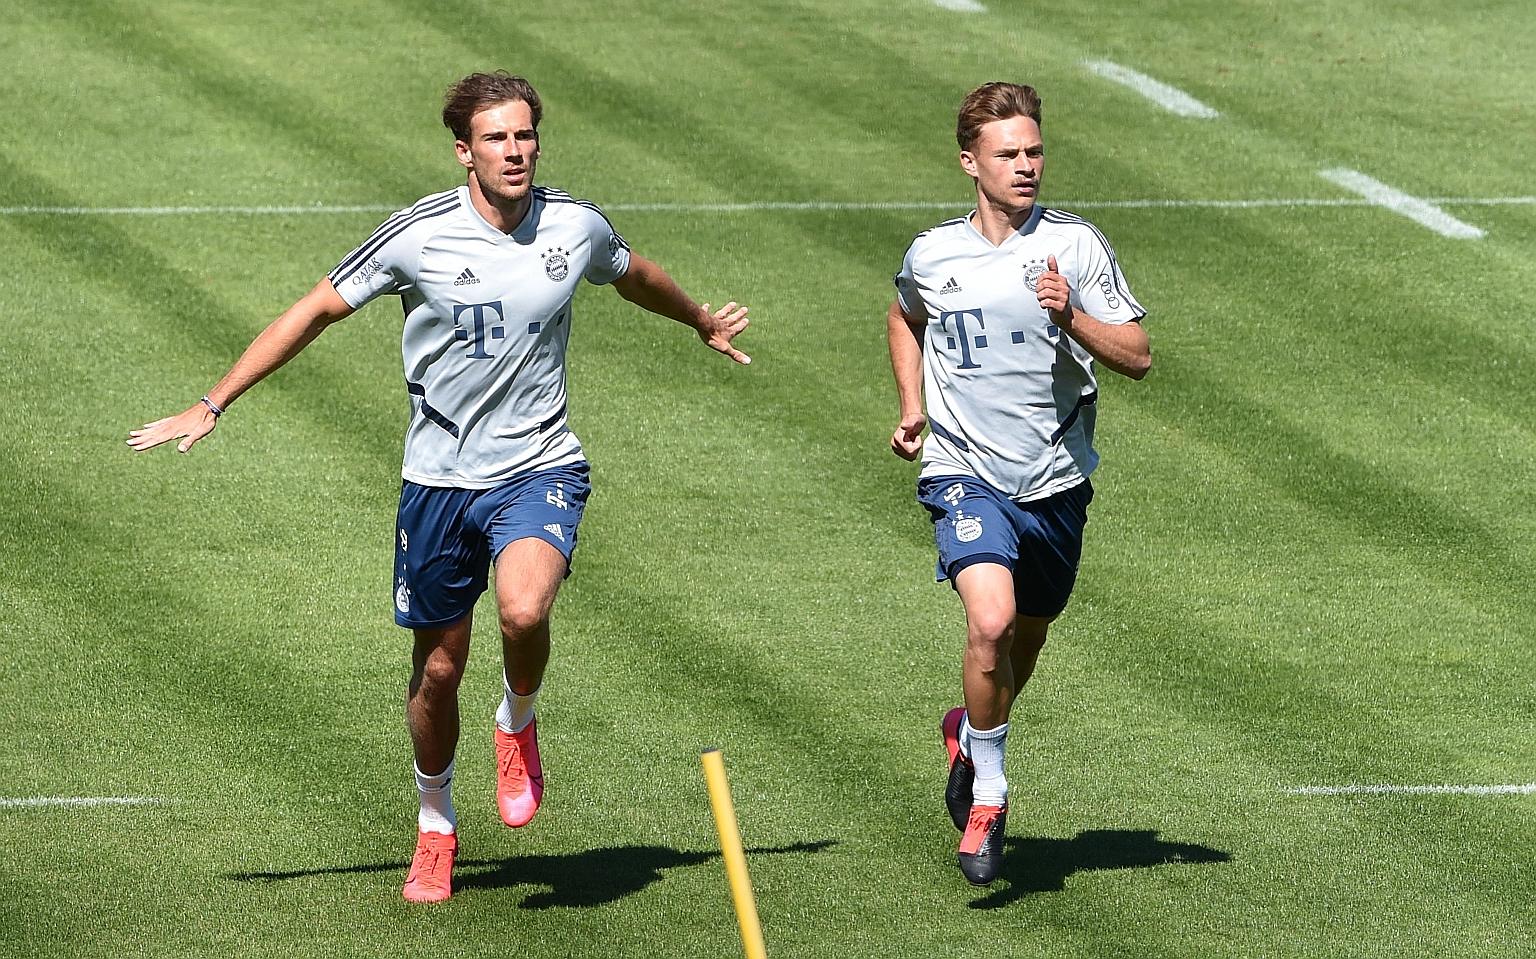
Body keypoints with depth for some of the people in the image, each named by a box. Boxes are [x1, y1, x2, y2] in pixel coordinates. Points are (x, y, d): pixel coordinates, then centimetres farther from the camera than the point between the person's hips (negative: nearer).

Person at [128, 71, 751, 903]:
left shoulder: (576, 226, -3)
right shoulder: (420, 235, -11)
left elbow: (636, 276, 21)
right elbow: (317, 310, -2)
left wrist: (705, 324, 40)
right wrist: (211, 406, -2)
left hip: (539, 468, 0)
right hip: (440, 478, 0)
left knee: (523, 610, -29)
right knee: (438, 669, 7)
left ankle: (519, 723, 5)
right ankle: (435, 826, 32)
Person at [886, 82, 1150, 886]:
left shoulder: (1074, 245, -5)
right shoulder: (932, 255, -1)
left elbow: (1137, 358, -6)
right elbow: (905, 319, 23)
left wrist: (1071, 319, -22)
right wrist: (912, 408, 12)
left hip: (1055, 481, 2)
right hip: (966, 474, -2)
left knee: (1025, 640, 18)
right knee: (990, 621, -24)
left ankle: (969, 733, 50)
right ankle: (987, 796, -9)